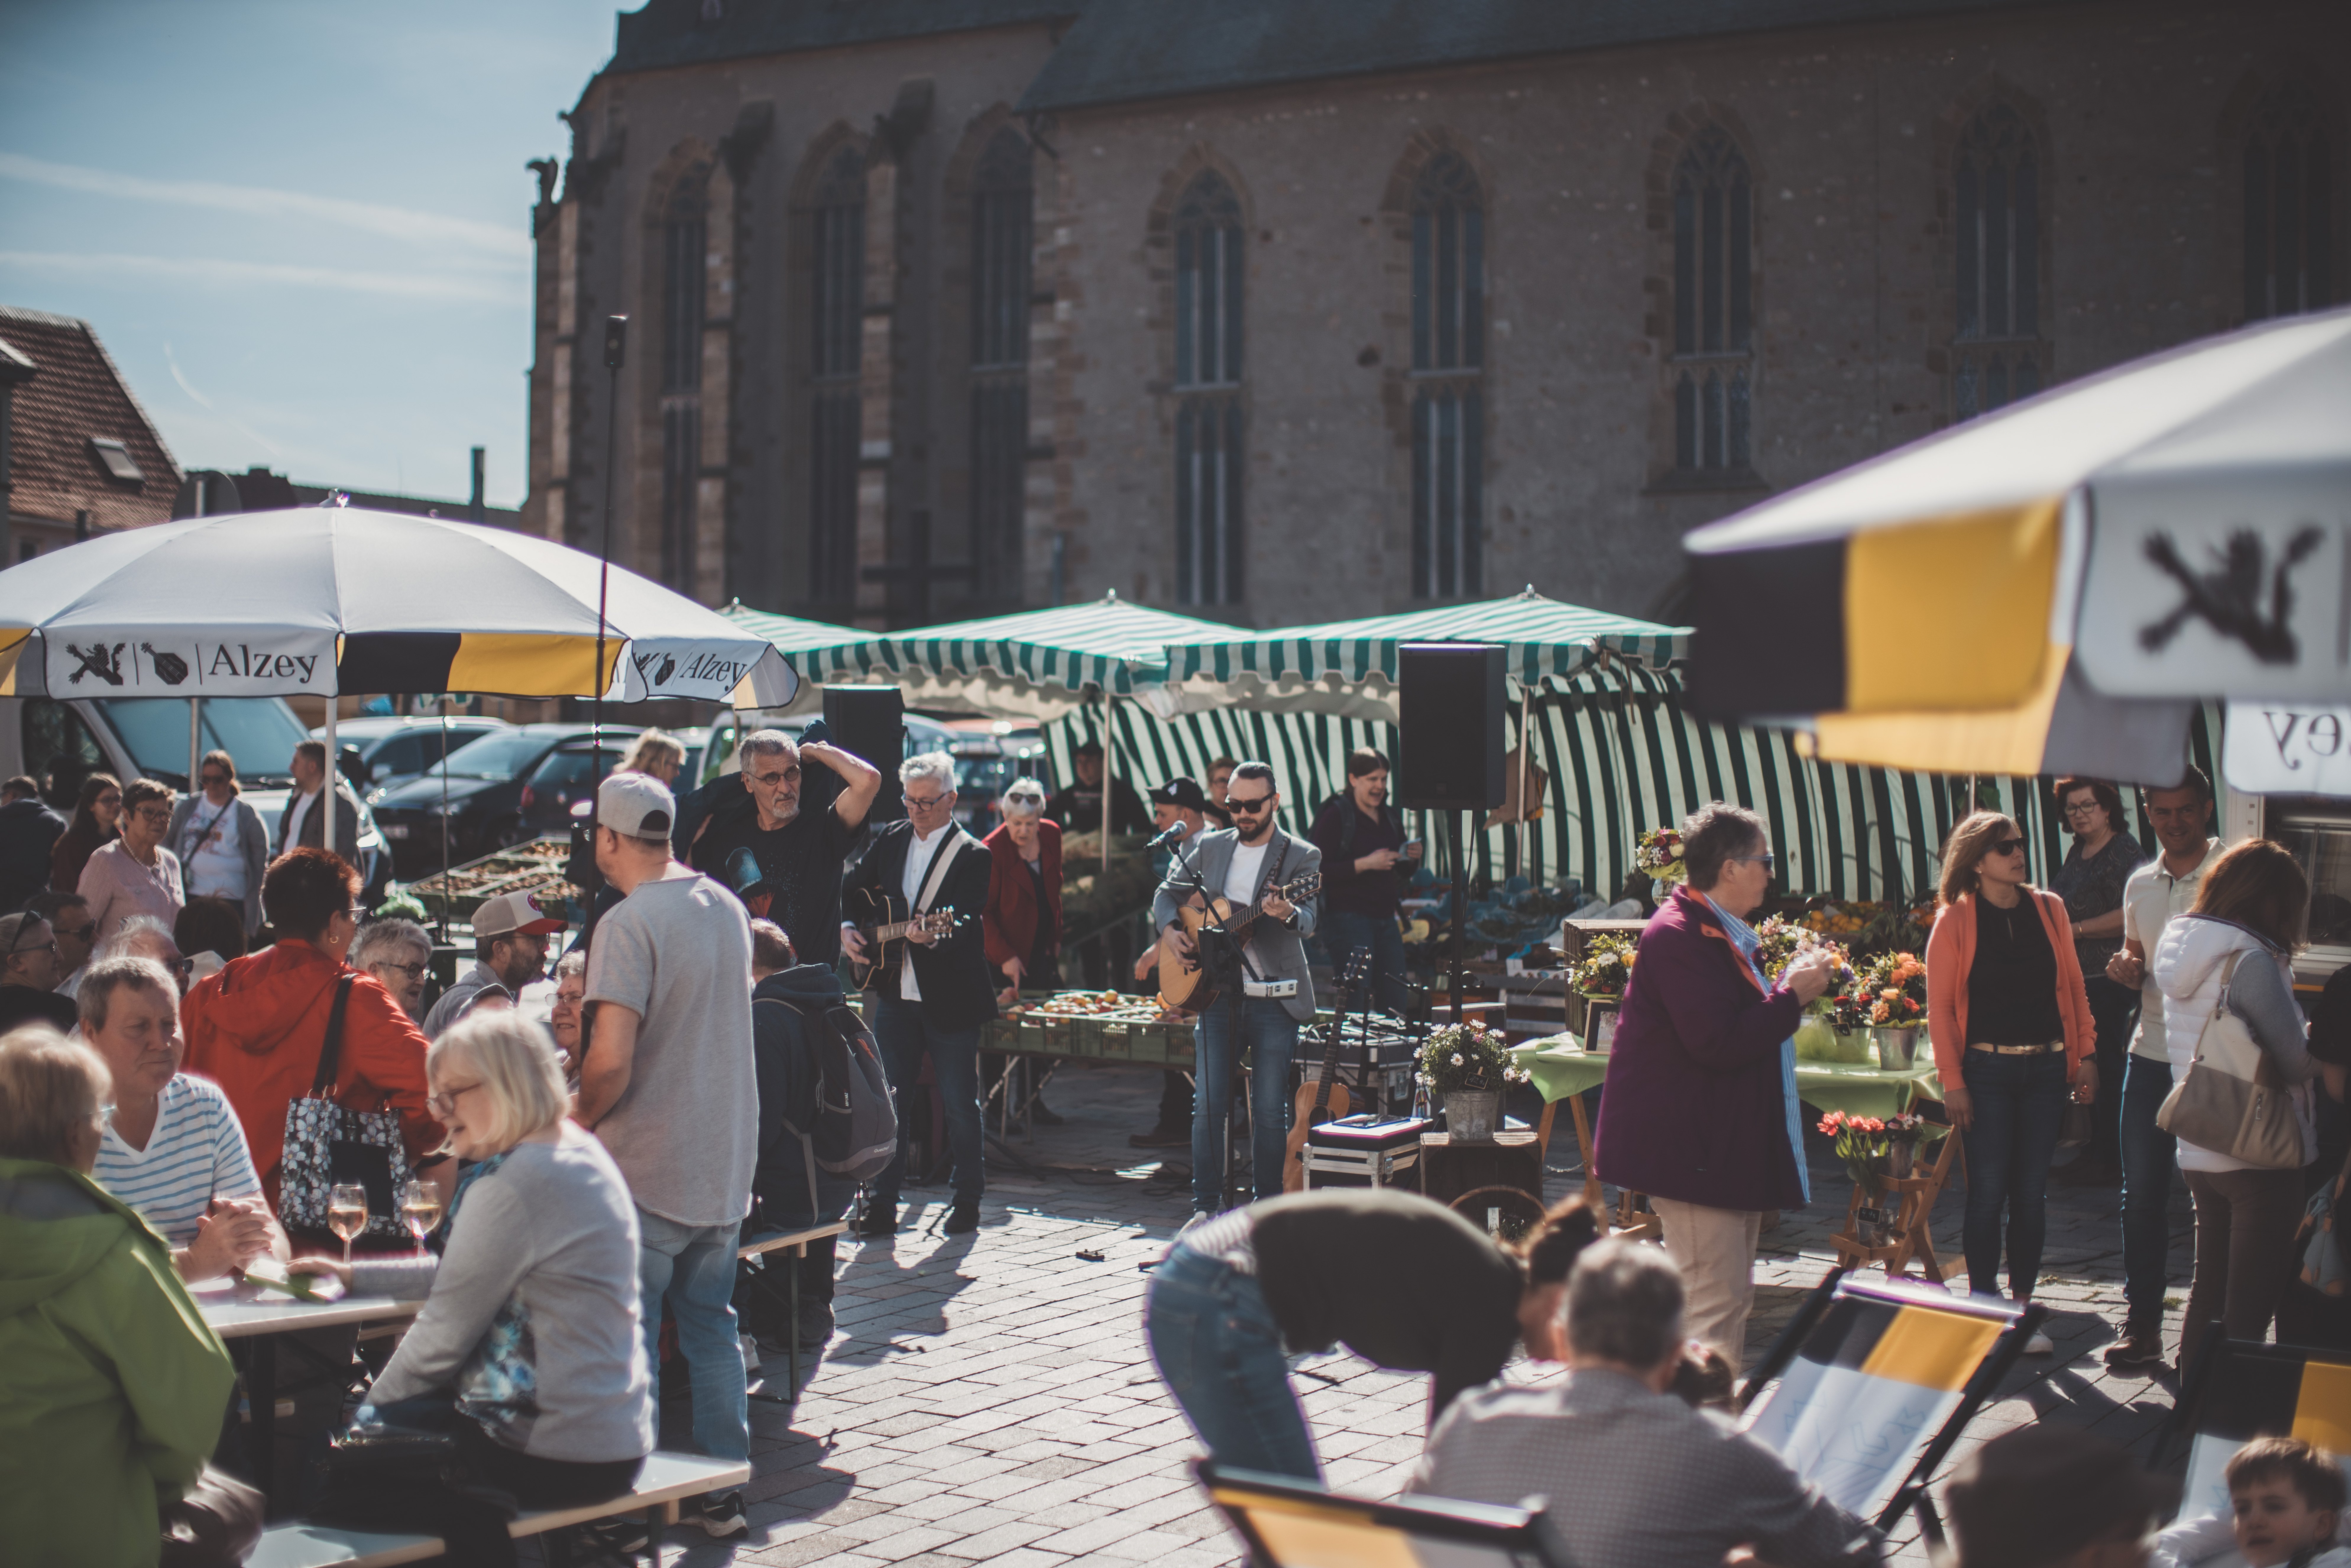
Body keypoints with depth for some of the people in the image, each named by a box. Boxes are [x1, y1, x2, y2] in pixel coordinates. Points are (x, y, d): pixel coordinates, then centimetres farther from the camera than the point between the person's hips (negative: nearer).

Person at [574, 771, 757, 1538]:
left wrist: (576, 1122, -5)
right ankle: (724, 1491, 20)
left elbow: (611, 1060, -23)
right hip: (726, 1160, 7)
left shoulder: (628, 924, -17)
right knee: (711, 1325, 15)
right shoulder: (726, 907, 6)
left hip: (647, 1168, -7)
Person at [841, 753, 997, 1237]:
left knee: (960, 1104, 4)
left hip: (950, 1001, -4)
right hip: (895, 996, 4)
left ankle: (968, 1201, 19)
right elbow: (850, 890, 19)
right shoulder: (890, 840, 8)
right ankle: (881, 1204, 13)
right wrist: (846, 928, 1)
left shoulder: (972, 856, -8)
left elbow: (965, 926, -18)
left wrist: (932, 935, -37)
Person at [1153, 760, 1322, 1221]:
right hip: (1216, 993, 3)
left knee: (1270, 1109, 0)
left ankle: (1269, 1206, 12)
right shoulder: (1211, 847, 10)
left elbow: (1308, 920, -17)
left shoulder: (1301, 856, -2)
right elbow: (1169, 891, 20)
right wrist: (1170, 930, 0)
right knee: (1209, 1104, 1)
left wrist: (1288, 914, -40)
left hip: (1274, 1000, -3)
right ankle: (1206, 1206, 8)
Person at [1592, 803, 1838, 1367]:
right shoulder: (1678, 936, -18)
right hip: (1693, 1148, -11)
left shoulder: (1722, 933, 17)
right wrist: (1792, 996, -16)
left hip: (1731, 1146, 11)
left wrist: (1793, 989, 10)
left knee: (1731, 1297, 15)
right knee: (1714, 1298, -10)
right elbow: (1718, 1043, -26)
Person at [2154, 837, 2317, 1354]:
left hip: (2198, 1151, 8)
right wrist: (2318, 1062, 3)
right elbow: (2295, 1060, -19)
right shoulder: (2251, 961, -19)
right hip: (2259, 1154, -8)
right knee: (2251, 1301, 0)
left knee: (2210, 1284, 18)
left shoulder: (2180, 952, 7)